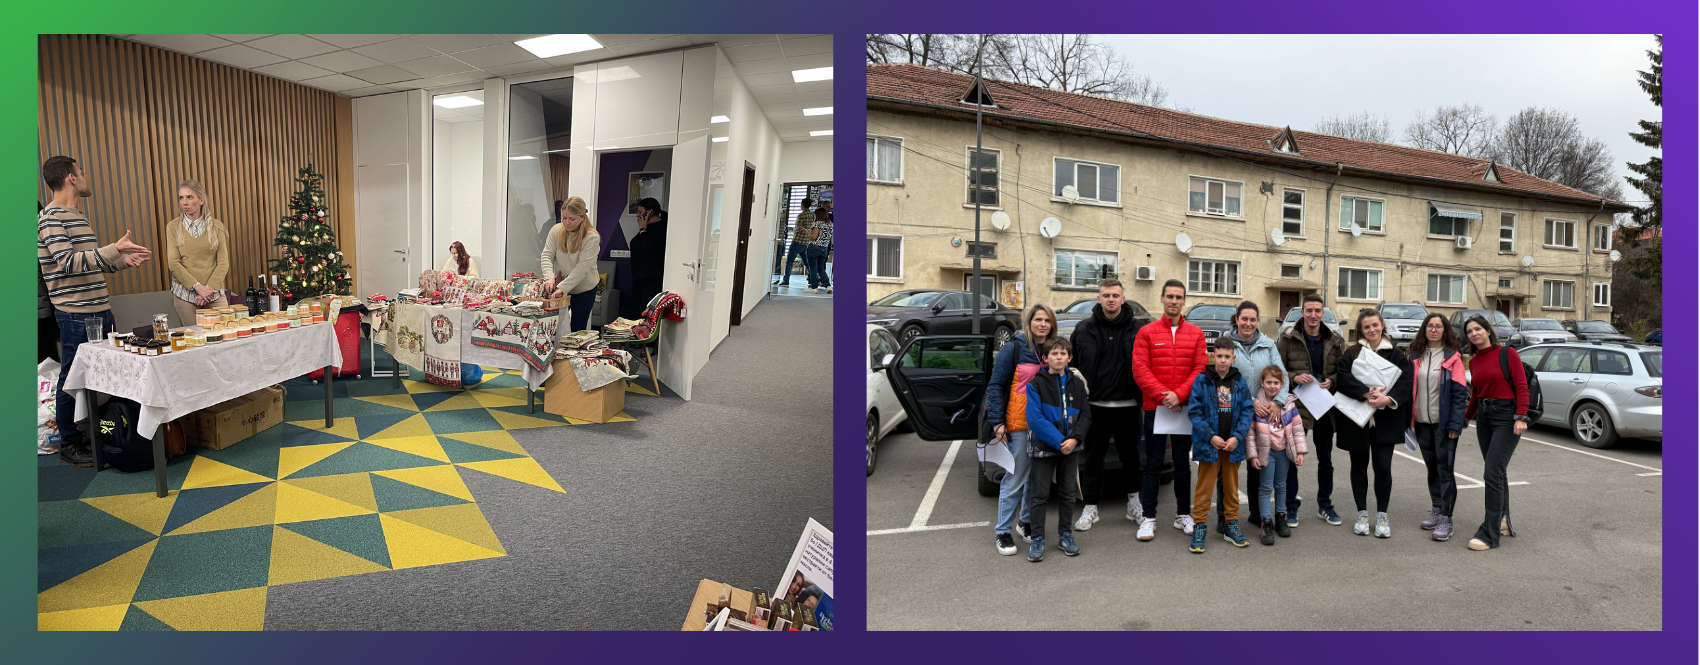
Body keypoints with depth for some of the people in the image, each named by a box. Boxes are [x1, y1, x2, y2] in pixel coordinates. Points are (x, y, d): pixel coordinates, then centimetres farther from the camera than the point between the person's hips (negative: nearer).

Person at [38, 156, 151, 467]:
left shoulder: (78, 217, 18)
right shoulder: (51, 217, -11)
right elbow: (68, 263, -21)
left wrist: (123, 261, 11)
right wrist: (115, 249, -25)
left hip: (99, 310, 9)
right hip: (75, 314, -9)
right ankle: (70, 444, 11)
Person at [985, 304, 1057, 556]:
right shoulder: (1013, 348, -4)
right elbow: (995, 385, -5)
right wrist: (997, 421, -12)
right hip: (1018, 424, -5)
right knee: (1015, 478, -3)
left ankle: (1026, 522, 29)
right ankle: (1003, 531, 7)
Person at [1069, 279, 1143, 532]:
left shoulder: (1135, 331, 2)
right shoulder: (1084, 330, 1)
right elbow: (1073, 366, 2)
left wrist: (1143, 400, -2)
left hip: (1127, 405, 0)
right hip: (1096, 405, 0)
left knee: (1130, 455, 11)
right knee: (1094, 456, 6)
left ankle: (1134, 503, 28)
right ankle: (1091, 508, 16)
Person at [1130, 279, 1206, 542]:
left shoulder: (1196, 334, 6)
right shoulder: (1147, 332, 1)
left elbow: (1199, 370, 0)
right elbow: (1140, 370, -6)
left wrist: (1179, 395, -14)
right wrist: (1164, 396, -14)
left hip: (1185, 408, 2)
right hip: (1155, 407, -2)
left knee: (1182, 462, 11)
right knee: (1153, 463, 2)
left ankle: (1183, 515, 21)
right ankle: (1148, 518, 6)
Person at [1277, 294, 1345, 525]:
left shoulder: (1335, 341, 5)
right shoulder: (1288, 338, -4)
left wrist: (1331, 381, -10)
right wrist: (1294, 378, -19)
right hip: (1296, 405, -3)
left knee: (1326, 459, 14)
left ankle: (1325, 506, 28)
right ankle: (1291, 507, 10)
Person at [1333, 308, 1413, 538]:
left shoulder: (1396, 355, 5)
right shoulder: (1351, 353, 4)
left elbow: (1404, 382, -6)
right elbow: (1343, 379, -10)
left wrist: (1388, 399, -24)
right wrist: (1366, 393, -24)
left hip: (1385, 420, 0)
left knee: (1383, 467, -3)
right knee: (1359, 466, 10)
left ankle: (1382, 516, 11)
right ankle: (1362, 514, 20)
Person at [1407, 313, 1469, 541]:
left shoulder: (1453, 358, -5)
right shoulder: (1415, 357, 8)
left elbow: (1459, 392, -8)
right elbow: (1408, 387, 10)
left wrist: (1455, 424, -14)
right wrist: (1408, 418, 5)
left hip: (1444, 422, -4)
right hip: (1422, 422, 4)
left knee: (1445, 469, -3)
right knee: (1431, 467, 14)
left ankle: (1446, 519, 1)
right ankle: (1436, 510, 26)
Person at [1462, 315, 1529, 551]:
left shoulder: (1507, 353, -7)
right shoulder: (1474, 361, 11)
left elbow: (1522, 387, -11)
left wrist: (1521, 417, -20)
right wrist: (1466, 418, 27)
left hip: (1506, 416, -7)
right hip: (1484, 417, 7)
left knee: (1492, 474, -13)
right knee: (1496, 473, 13)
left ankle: (1489, 534, -10)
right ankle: (1503, 523, 25)